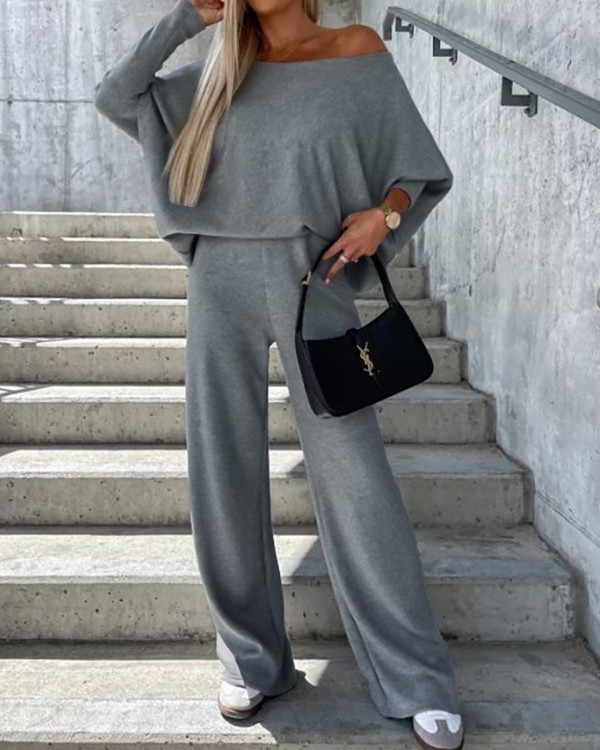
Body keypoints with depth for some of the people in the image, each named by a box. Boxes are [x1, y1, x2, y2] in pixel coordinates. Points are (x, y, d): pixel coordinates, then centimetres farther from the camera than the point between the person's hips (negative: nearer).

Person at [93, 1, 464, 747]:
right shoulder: (221, 70, 16)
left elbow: (417, 167, 9)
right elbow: (113, 96, 14)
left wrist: (383, 213, -12)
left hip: (312, 281, -3)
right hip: (222, 281, 4)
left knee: (352, 476, -7)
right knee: (224, 477, 3)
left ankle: (419, 681, 7)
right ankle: (252, 658, 20)